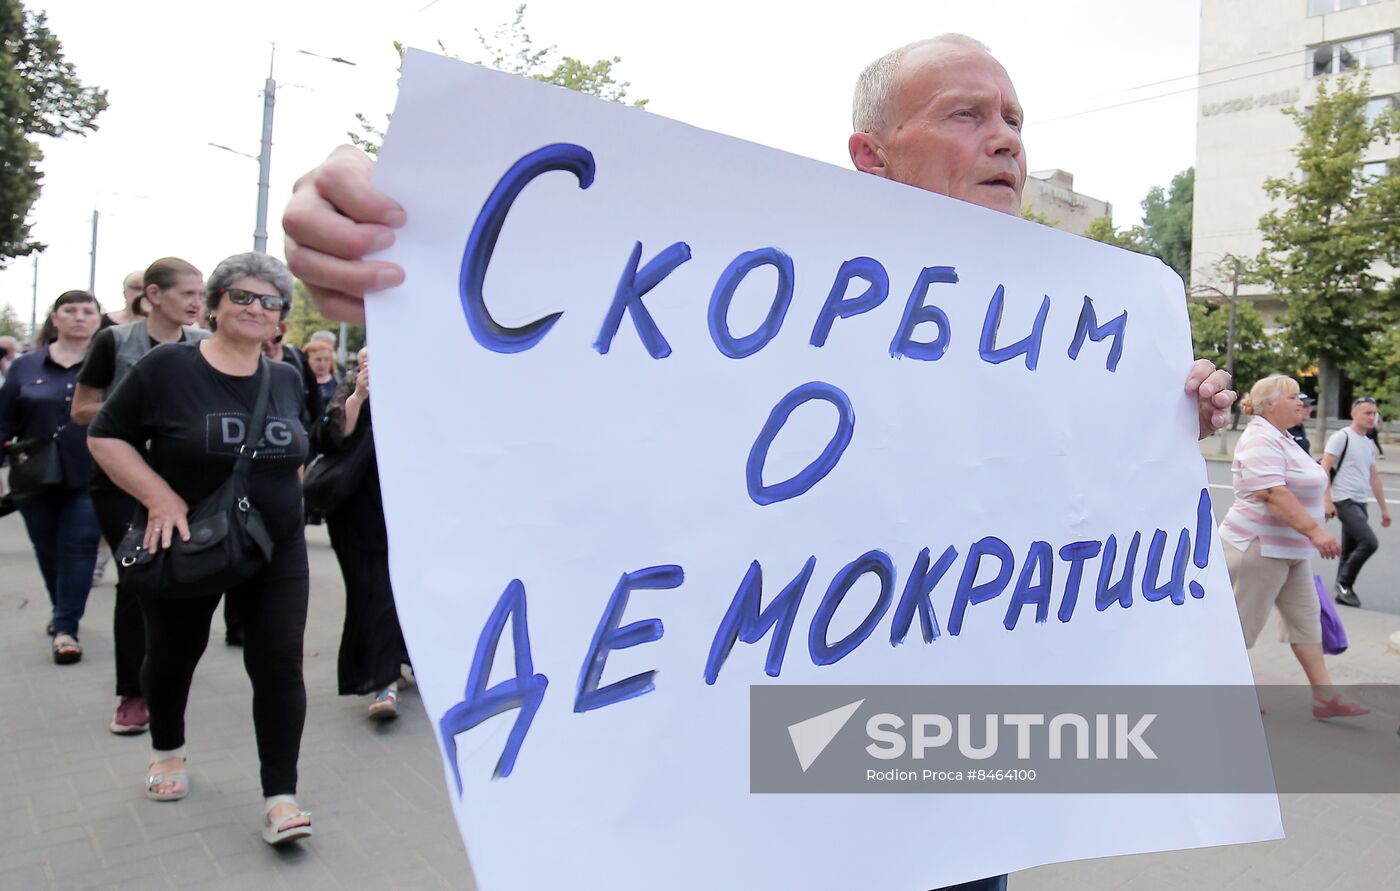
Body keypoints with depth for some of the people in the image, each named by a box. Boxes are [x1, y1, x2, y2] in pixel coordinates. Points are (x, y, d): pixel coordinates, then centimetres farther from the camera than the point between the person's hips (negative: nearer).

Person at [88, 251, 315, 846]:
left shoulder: (287, 380, 1)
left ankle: (280, 795, 2)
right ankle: (167, 750, 46)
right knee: (174, 653, 18)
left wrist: (281, 495, 7)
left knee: (280, 664, -5)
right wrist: (160, 497, -20)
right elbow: (105, 437, -9)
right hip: (186, 546, -2)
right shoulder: (167, 366, -12)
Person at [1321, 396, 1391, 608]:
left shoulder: (1370, 444, 17)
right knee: (1369, 542, -17)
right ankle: (1344, 583, -2)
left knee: (1349, 551, 10)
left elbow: (1374, 478, 23)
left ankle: (1343, 591, 17)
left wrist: (1384, 508, 21)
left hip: (1360, 503, 8)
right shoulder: (1342, 437, -8)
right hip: (1344, 501, -8)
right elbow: (1324, 469, -13)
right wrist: (1327, 501, -19)